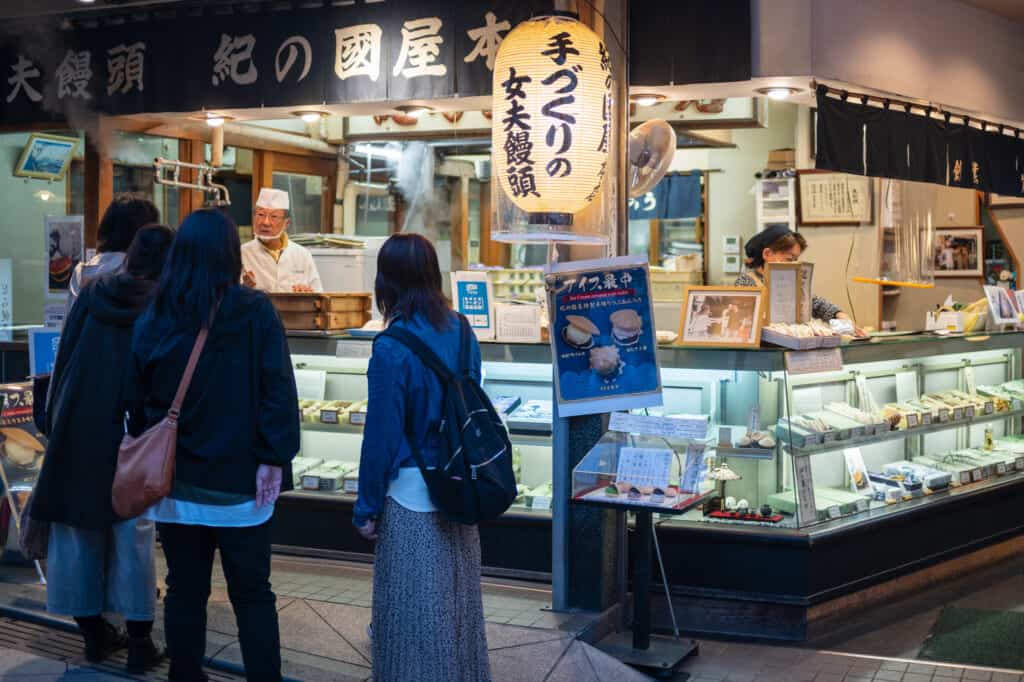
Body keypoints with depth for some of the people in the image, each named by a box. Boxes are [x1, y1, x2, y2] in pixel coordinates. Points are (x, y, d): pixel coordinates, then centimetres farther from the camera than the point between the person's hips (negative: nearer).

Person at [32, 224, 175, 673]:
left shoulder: (92, 293, 2)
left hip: (78, 429, 3)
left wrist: (55, 425, 12)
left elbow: (63, 360, 5)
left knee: (78, 528, 13)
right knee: (132, 535, 6)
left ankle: (94, 632, 23)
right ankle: (139, 644, 10)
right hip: (131, 434, -3)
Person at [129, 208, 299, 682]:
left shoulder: (153, 318, 1)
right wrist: (273, 459, -9)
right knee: (252, 594, 7)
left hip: (174, 479, 3)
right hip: (238, 478, -2)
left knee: (184, 590, 12)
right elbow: (278, 390, -12)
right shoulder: (255, 312, -7)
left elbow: (138, 399, 8)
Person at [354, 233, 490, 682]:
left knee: (414, 611, 7)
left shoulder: (392, 347, -18)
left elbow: (381, 434, -15)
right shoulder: (461, 332, 0)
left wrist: (367, 507, -5)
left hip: (411, 493, -6)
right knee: (457, 598, 19)